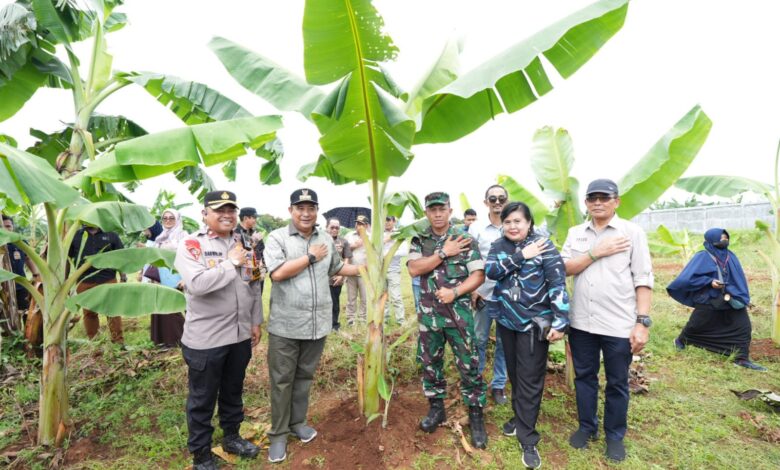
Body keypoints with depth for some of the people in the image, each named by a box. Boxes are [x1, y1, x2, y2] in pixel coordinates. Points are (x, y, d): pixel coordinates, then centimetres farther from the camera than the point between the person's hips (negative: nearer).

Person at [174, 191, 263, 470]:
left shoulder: (243, 244, 6)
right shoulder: (190, 245, -12)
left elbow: (254, 286, 12)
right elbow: (197, 284, -28)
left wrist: (256, 322, 11)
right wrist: (231, 262, -21)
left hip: (240, 335, 6)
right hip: (205, 339, -5)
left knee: (233, 392, 22)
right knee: (202, 399, 12)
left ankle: (231, 437, 42)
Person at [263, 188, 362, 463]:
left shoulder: (327, 239, 8)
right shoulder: (277, 237, -8)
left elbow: (336, 268, 21)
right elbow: (277, 273, -21)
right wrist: (311, 256, -14)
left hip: (317, 323, 4)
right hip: (285, 325, -4)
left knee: (304, 376, 18)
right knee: (282, 380, 8)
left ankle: (297, 422, 36)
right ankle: (278, 433, 25)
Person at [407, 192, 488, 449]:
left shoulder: (465, 239, -3)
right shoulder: (419, 240, 3)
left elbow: (478, 274, -7)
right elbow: (414, 269, -12)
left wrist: (455, 292, -20)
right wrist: (443, 253, -16)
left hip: (459, 313, -2)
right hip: (428, 314, 3)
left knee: (468, 365, 4)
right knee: (430, 363, 14)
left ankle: (476, 416, 20)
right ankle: (436, 408, 33)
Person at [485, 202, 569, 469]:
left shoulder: (544, 245, -10)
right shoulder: (499, 245, 3)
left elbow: (558, 283, -15)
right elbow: (490, 271, -13)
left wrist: (560, 322, -21)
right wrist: (522, 256, -21)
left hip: (535, 322, -4)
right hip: (506, 319, 5)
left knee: (530, 379, 1)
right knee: (514, 373, 18)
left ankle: (527, 439, 14)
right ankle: (520, 417, 37)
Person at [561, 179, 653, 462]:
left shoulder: (632, 232, -3)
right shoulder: (575, 233, 6)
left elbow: (643, 279, -6)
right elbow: (563, 268, -4)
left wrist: (642, 322, -11)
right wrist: (596, 252, -13)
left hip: (619, 324, -3)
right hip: (581, 322, 3)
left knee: (617, 383, 12)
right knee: (584, 377, 16)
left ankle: (615, 436, 32)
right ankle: (587, 426, 36)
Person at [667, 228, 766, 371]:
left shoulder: (731, 256, 4)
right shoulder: (703, 257, -11)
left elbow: (738, 278, 6)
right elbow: (689, 277, -12)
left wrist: (732, 292, -7)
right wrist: (710, 281, -19)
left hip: (731, 300, 5)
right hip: (708, 300, -4)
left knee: (743, 326, -2)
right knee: (695, 325, 8)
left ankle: (742, 358, 6)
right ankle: (681, 341, 34)